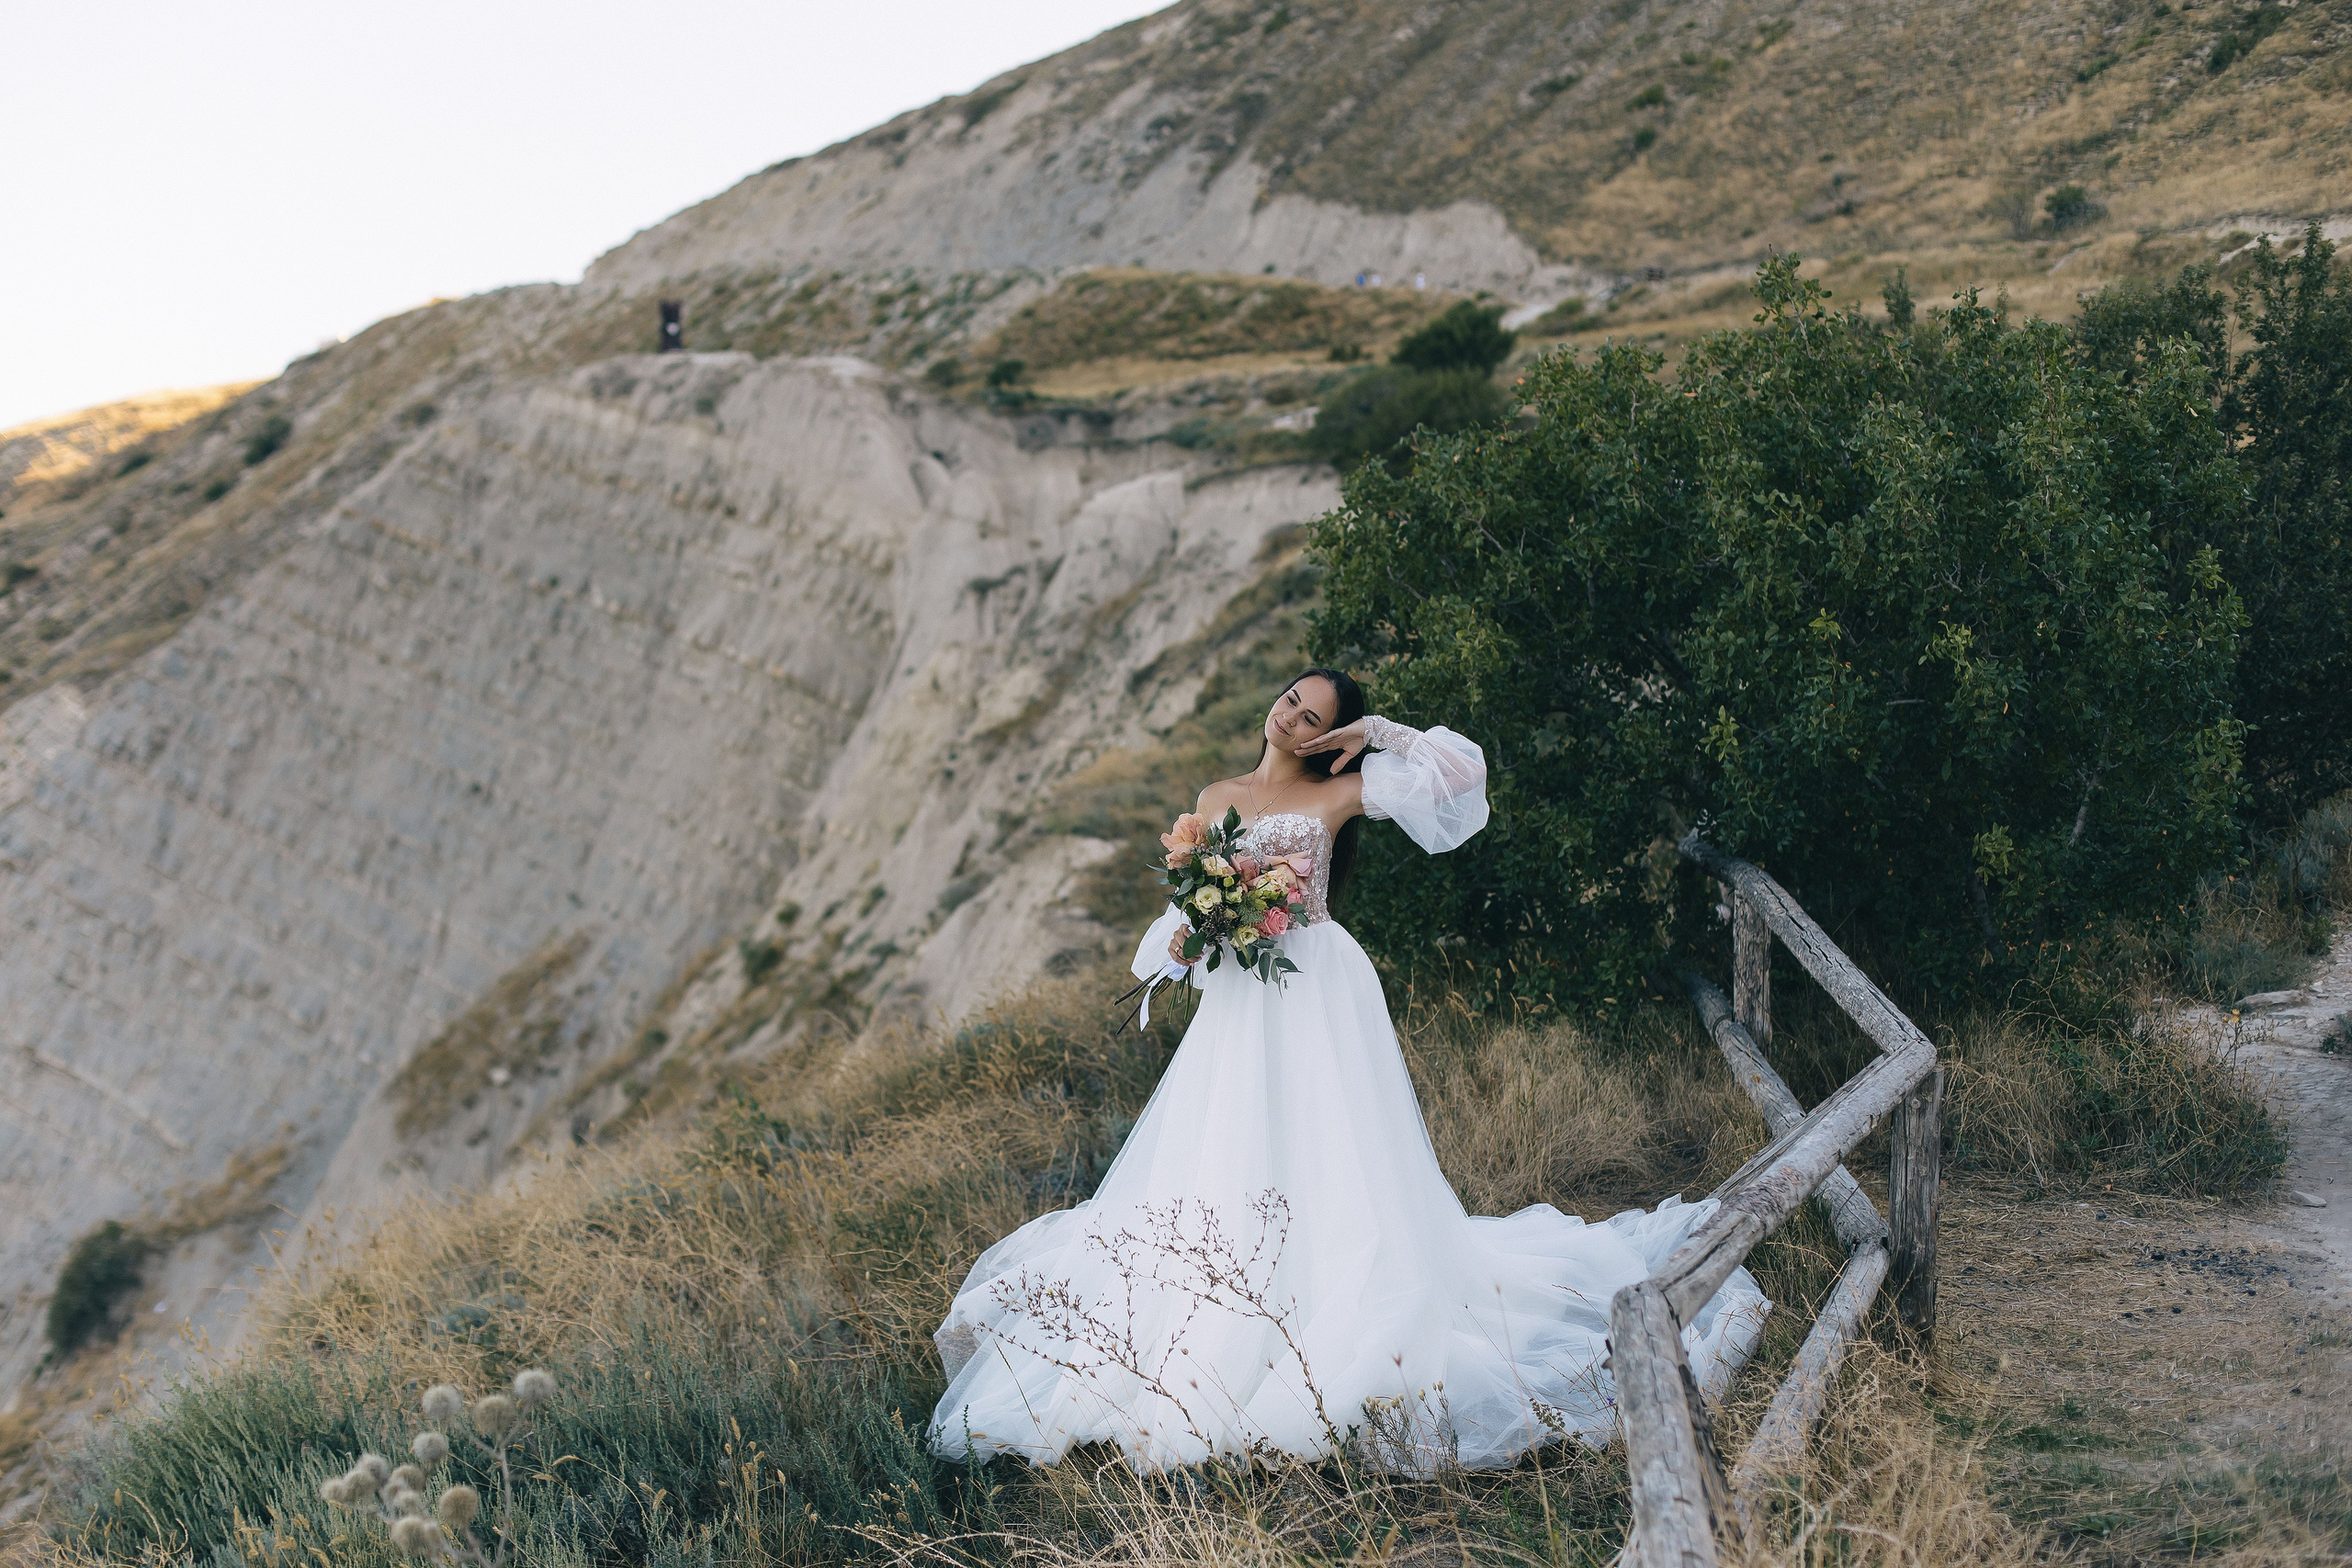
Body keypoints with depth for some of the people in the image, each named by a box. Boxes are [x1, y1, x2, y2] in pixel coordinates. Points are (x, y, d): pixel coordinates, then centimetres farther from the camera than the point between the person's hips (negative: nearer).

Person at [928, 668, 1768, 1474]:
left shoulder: (1337, 794, 2)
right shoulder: (1215, 799, 15)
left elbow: (1458, 768, -5)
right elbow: (1187, 903, 15)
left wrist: (1374, 735, 3)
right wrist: (1183, 937, -6)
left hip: (1315, 996, -4)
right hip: (1237, 1004, 4)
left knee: (1330, 1165, -8)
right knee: (1215, 1169, 2)